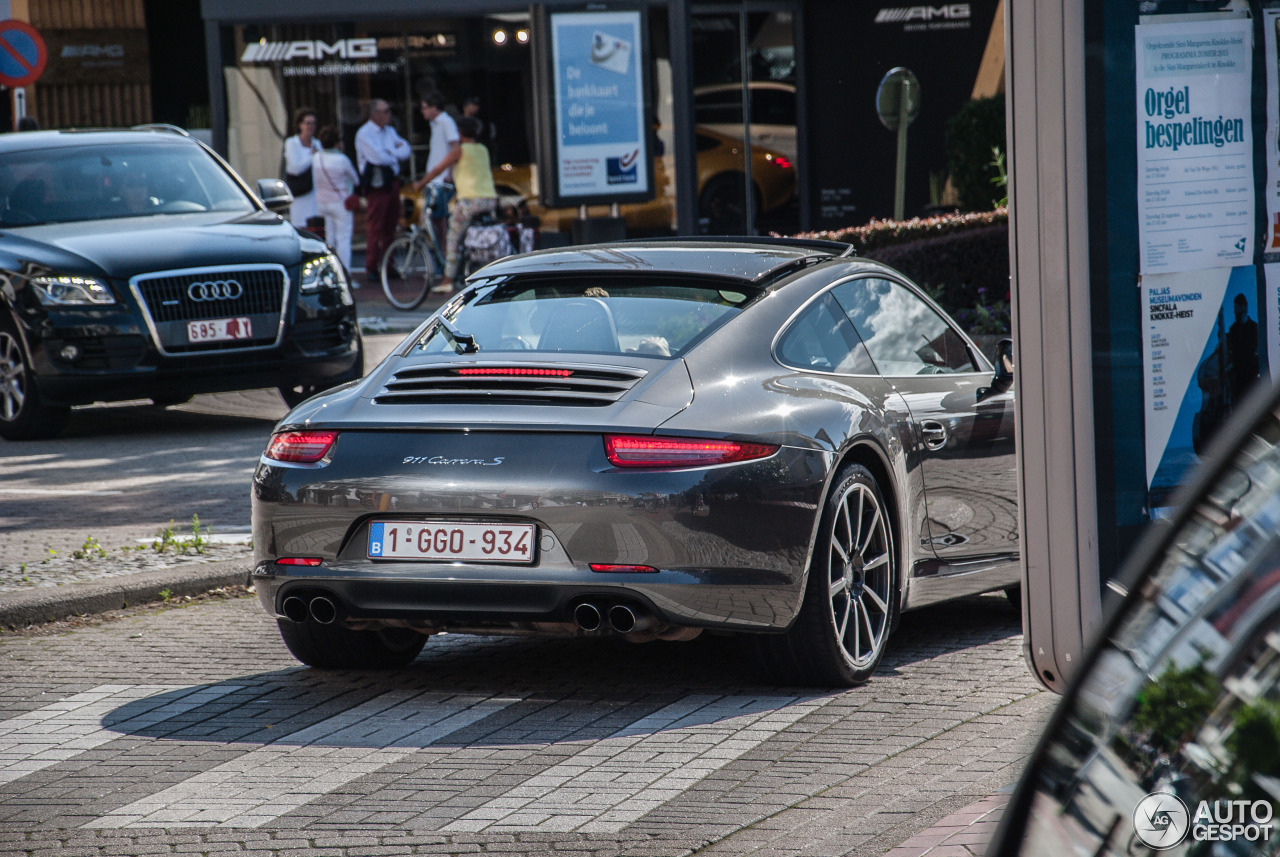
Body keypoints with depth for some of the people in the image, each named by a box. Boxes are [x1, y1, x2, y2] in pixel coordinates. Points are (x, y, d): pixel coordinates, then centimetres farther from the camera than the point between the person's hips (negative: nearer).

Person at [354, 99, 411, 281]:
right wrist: (396, 155, -5)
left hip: (392, 182, 7)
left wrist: (391, 153, -12)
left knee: (391, 225, 10)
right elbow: (378, 157, -21)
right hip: (376, 184, -7)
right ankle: (371, 268, 0)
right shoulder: (364, 134, -11)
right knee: (376, 227, -6)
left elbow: (406, 149, 6)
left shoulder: (389, 131, 14)